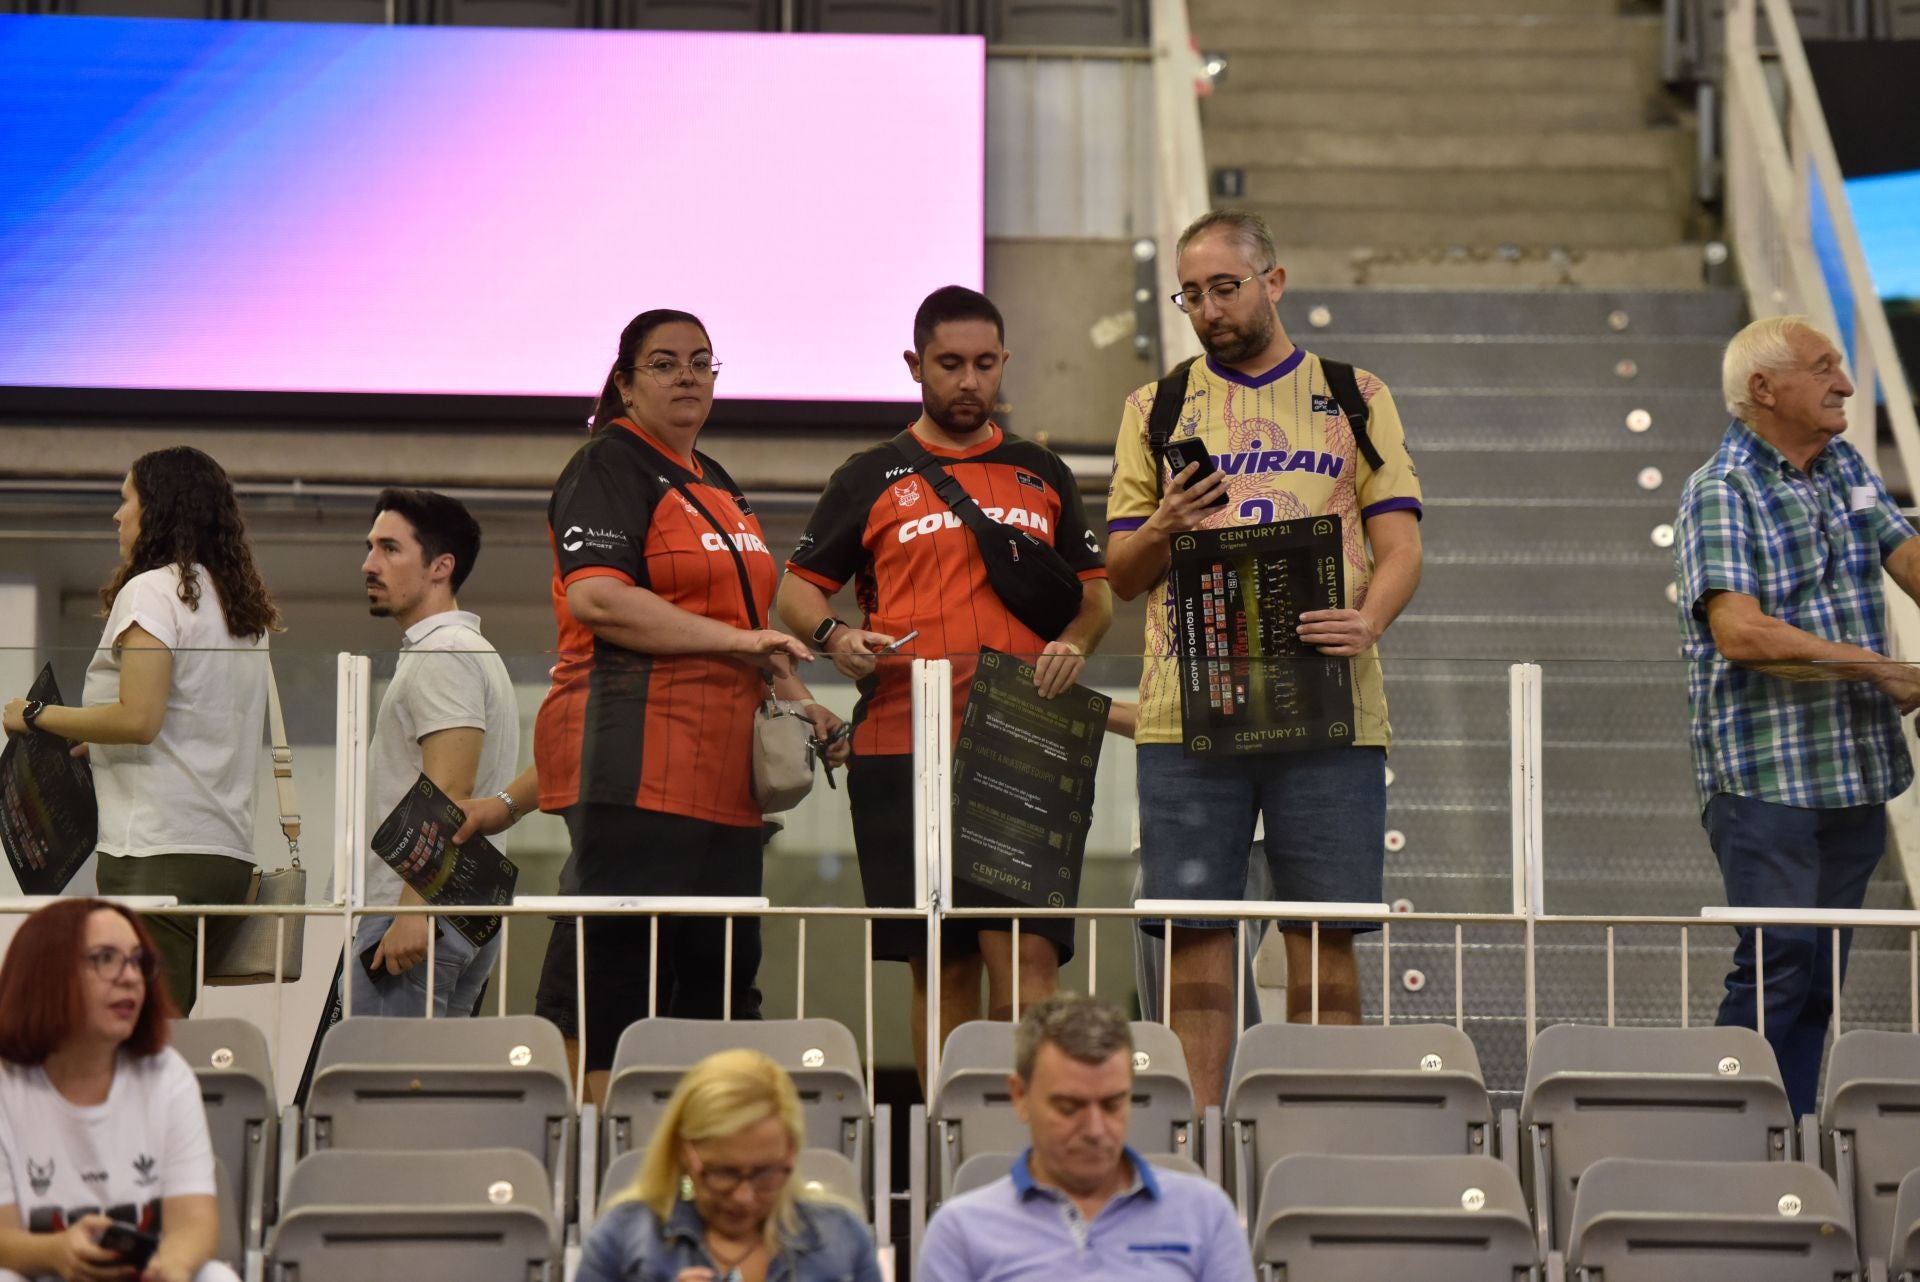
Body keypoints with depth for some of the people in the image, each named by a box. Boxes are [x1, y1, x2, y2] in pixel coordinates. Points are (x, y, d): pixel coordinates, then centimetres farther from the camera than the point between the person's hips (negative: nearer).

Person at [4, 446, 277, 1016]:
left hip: (158, 854, -8)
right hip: (229, 855, 8)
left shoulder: (152, 590, -6)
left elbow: (139, 718, -15)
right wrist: (91, 743, 22)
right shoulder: (244, 606, 17)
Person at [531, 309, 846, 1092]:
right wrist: (736, 641, -17)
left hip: (721, 771, 9)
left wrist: (796, 701, 21)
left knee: (724, 965, 6)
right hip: (633, 756, -9)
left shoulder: (716, 485, 24)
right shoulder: (608, 468, -4)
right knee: (621, 967, -11)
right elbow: (596, 598, -18)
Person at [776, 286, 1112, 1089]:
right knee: (942, 966, 2)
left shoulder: (1043, 477, 16)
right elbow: (797, 590, 12)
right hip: (902, 746, -1)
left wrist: (1074, 645, -1)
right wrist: (835, 637, -9)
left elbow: (1093, 593, 21)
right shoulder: (870, 480, 10)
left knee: (1028, 954, -10)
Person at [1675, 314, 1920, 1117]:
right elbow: (1739, 631, -21)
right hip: (1764, 777, -7)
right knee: (1778, 967, -10)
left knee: (1822, 974, 9)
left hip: (1856, 772, 7)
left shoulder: (1846, 470, 14)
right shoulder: (1720, 493, -10)